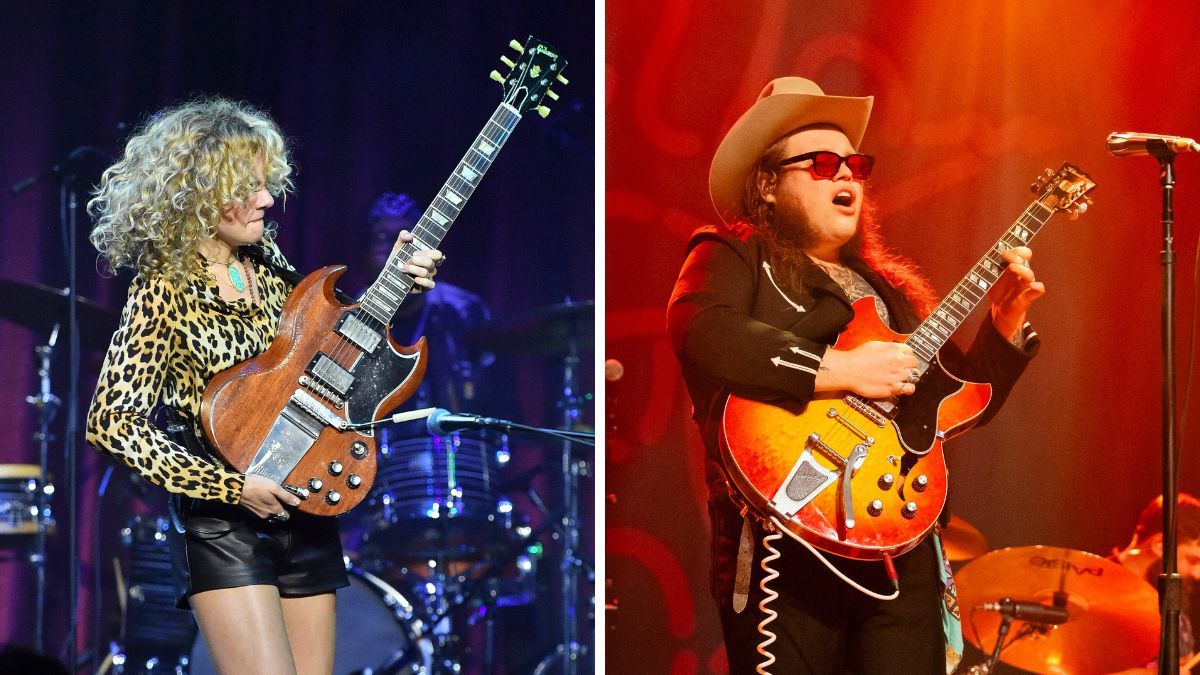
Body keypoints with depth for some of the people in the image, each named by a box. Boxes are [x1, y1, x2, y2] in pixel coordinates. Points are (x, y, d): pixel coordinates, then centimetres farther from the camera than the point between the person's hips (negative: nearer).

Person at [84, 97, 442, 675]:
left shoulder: (267, 263, 7)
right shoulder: (166, 289, -12)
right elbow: (112, 423, -16)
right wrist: (234, 487, -18)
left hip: (305, 512, 7)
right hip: (224, 523, -7)